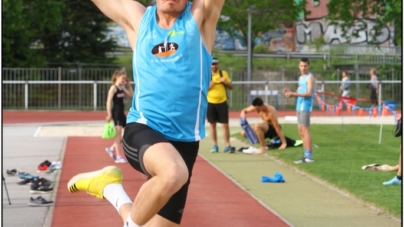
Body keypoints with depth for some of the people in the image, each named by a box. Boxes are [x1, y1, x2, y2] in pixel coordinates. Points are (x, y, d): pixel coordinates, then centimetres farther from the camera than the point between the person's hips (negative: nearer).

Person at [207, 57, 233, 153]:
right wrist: (209, 86, -18)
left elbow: (231, 87, 9)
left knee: (225, 124, -3)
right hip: (210, 103, 0)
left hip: (222, 102, 0)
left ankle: (227, 145, 2)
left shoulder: (223, 73, 5)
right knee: (212, 124, 4)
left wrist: (225, 82, -10)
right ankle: (215, 145, 11)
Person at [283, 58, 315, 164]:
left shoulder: (310, 77, -8)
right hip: (300, 106, 9)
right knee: (301, 130, 9)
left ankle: (309, 156, -9)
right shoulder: (301, 77, 19)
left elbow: (309, 93, -18)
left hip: (305, 106, -9)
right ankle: (306, 155, 15)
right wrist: (290, 92, 3)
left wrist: (294, 94, -24)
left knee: (305, 129, -10)